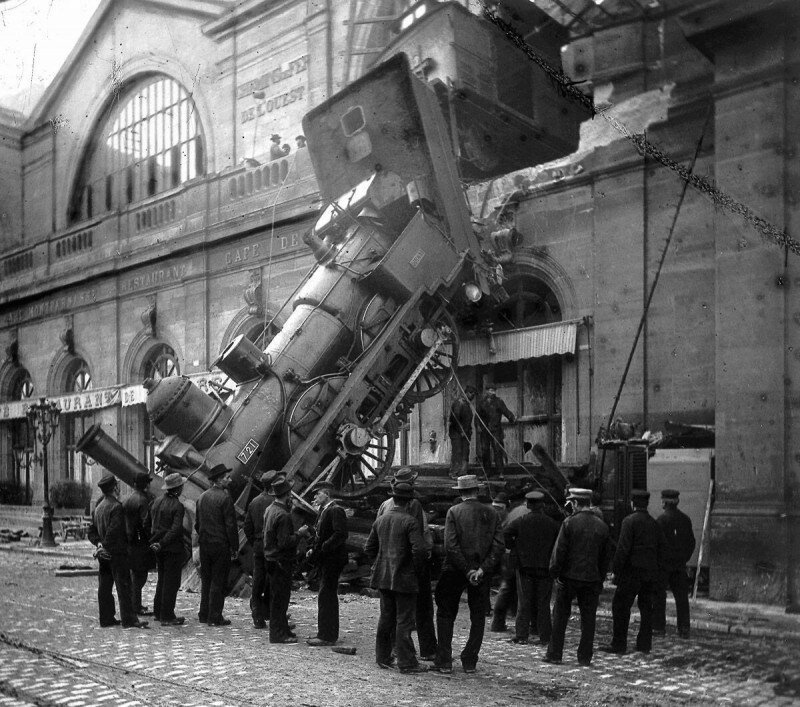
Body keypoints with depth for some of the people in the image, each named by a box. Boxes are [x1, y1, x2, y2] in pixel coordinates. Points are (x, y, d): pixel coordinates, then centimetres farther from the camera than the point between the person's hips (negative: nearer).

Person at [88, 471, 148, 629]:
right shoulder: (116, 506, -16)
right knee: (124, 586, -5)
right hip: (117, 553, -8)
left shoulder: (98, 506, 11)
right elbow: (113, 531, -22)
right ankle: (129, 619, -3)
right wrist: (104, 546, -12)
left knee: (104, 586, 11)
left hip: (104, 556, 8)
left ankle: (106, 618, 16)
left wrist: (98, 544, 3)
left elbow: (92, 531, 13)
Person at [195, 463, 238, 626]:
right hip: (221, 545, -7)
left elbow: (197, 523, 14)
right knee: (218, 581, 0)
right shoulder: (224, 498, -14)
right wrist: (235, 547, -9)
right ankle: (215, 617, 2)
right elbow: (231, 525, -15)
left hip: (204, 544, 7)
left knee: (205, 580, 15)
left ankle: (204, 614, 21)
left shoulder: (202, 497, 8)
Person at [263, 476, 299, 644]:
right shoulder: (283, 515, -22)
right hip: (281, 561, -10)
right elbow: (284, 542, -24)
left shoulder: (269, 509, 7)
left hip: (270, 559, 10)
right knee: (280, 597, -2)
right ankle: (278, 634, 5)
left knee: (277, 597, 17)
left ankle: (283, 630, 27)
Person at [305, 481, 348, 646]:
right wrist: (314, 549, 6)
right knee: (328, 596, 15)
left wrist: (321, 549, -22)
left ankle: (327, 636, -5)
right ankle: (326, 633, 24)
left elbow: (340, 535, -24)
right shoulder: (323, 511, 16)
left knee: (326, 596, -9)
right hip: (325, 560, 10)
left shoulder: (336, 511, -15)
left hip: (332, 560, -10)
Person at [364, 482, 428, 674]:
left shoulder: (380, 520, 7)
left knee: (386, 617, 16)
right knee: (404, 620, -1)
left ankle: (383, 657, 23)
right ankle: (406, 662, 3)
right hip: (404, 577, -6)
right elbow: (419, 549, -21)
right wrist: (416, 568, -6)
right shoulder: (409, 521, -13)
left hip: (383, 577, 6)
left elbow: (369, 548, 13)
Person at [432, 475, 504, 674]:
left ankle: (444, 661, 7)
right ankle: (469, 662, 15)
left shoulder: (454, 512, -7)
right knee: (478, 618, 13)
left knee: (445, 615, 9)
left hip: (454, 571, -2)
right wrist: (482, 569, -9)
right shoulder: (491, 513, 1)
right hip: (482, 572, 2)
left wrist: (467, 570, -10)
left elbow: (451, 545, -15)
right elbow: (498, 545, -6)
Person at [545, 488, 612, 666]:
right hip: (592, 578, 3)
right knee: (588, 618, 9)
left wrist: (554, 572, 0)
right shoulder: (602, 526, 4)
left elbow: (559, 550, -9)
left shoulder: (569, 523, -9)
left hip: (569, 576, -3)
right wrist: (601, 577, 16)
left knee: (560, 616, 7)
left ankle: (554, 654, 11)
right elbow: (607, 555, 9)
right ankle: (585, 657, 11)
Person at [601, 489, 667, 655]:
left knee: (621, 606, 0)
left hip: (633, 570, -6)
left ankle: (619, 644, 0)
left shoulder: (629, 521, -10)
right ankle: (644, 644, 14)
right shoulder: (654, 523, 10)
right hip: (651, 572, 7)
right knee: (646, 607, 11)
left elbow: (623, 548, -15)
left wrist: (616, 569, -8)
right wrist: (657, 570, 16)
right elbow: (662, 548, 12)